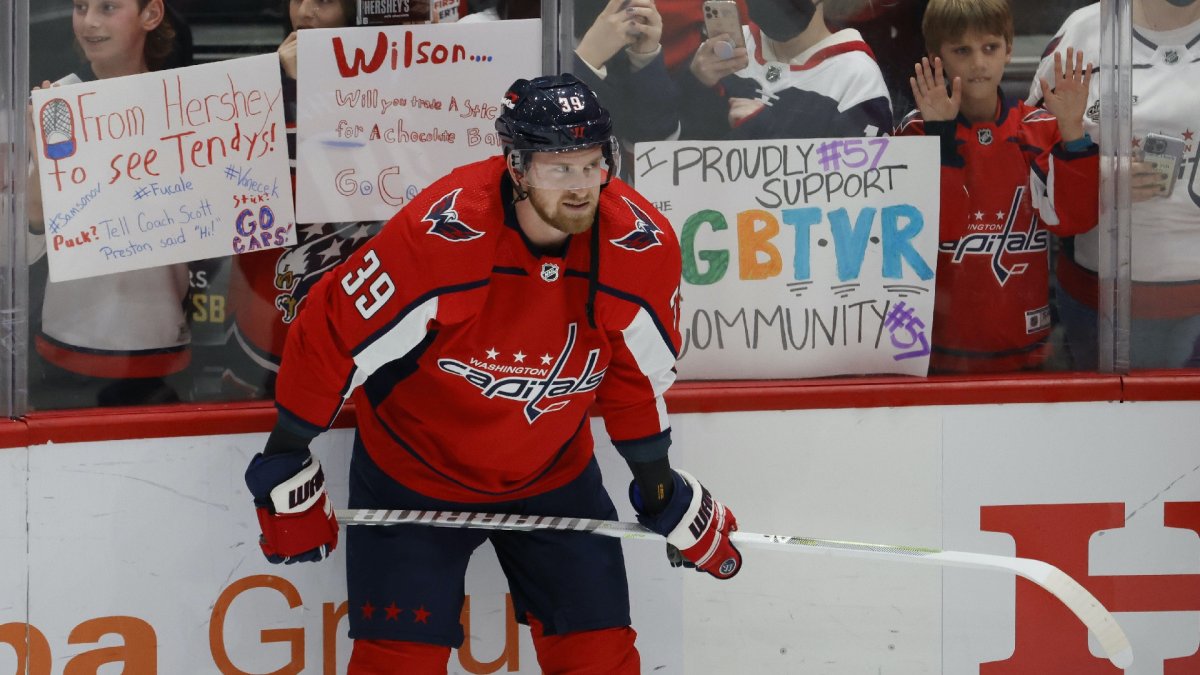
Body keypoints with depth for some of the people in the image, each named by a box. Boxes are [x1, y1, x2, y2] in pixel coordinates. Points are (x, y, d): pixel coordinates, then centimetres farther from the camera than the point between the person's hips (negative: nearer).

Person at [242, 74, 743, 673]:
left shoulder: (643, 245, -17)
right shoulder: (439, 235, -30)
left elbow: (639, 376, 1)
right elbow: (330, 336, -20)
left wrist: (664, 490, 9)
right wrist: (287, 469, -13)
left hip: (553, 477, 3)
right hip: (413, 473, -3)